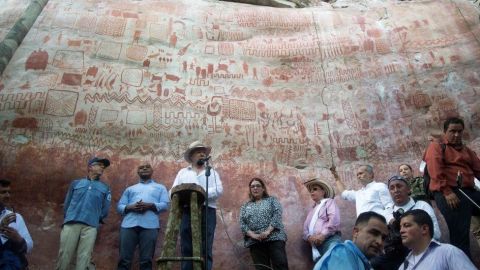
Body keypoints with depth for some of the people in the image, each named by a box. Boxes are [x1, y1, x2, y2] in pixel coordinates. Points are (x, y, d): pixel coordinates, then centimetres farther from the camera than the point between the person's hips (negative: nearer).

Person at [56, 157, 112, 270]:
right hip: (71, 224, 0)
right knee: (64, 256, -2)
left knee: (84, 258, -2)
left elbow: (105, 210, 12)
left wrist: (95, 220, 10)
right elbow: (67, 204, 16)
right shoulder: (76, 183, 16)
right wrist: (67, 219, 12)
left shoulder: (105, 188, 15)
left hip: (90, 227, 0)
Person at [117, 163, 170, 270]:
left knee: (146, 261, -6)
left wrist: (150, 205, -9)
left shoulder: (160, 187, 24)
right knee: (124, 260, -4)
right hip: (129, 224, 2)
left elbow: (165, 204, 9)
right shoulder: (130, 189, 29)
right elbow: (119, 206, 18)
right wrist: (130, 207, -4)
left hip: (150, 225, -2)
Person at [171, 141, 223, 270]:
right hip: (187, 212, 1)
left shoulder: (212, 172, 19)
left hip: (207, 211, -1)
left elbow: (219, 190, 3)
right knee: (186, 249, -2)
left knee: (205, 249, -5)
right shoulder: (183, 172, 22)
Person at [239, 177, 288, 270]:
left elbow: (277, 215, -4)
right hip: (255, 242, 2)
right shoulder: (245, 206, 17)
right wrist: (252, 235, -13)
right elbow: (242, 223, 5)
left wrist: (268, 231, -17)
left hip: (274, 237, -2)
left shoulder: (272, 200, 12)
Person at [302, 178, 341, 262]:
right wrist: (309, 237, -3)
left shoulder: (329, 202, 14)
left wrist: (323, 235, -14)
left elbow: (334, 219, -5)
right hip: (316, 245, 6)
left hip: (330, 239, -6)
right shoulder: (312, 210, 31)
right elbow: (305, 228, 20)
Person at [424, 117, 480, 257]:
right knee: (460, 234, -11)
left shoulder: (466, 150, 28)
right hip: (449, 193, -7)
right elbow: (435, 170, -9)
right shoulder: (436, 146, 7)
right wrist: (447, 192, -18)